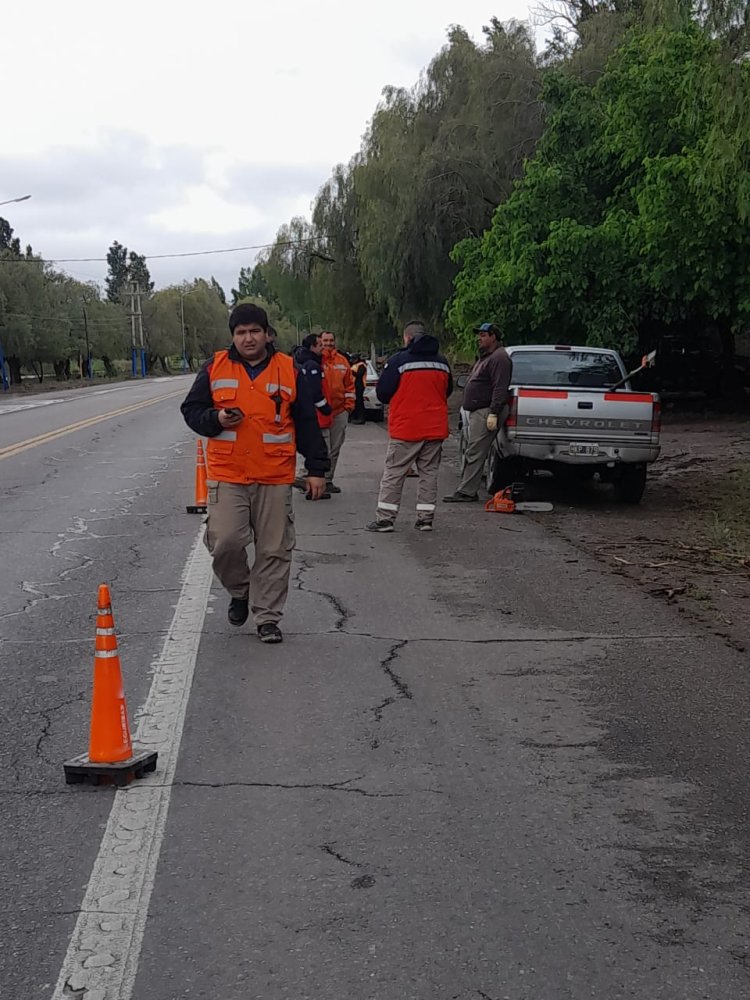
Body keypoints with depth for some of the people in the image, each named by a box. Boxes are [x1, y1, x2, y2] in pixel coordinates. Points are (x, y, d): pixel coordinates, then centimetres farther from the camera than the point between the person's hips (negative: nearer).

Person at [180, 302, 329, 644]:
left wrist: (316, 469, 6)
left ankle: (267, 618, 16)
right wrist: (216, 419, -10)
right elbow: (191, 410, 11)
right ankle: (240, 591, 19)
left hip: (275, 478, 0)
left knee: (274, 550, 3)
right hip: (227, 476, 0)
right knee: (225, 542, -11)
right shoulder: (215, 368, 6)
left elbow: (307, 424, 9)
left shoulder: (289, 371, 5)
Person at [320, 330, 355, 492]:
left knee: (335, 450, 11)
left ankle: (328, 480, 20)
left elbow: (349, 384, 15)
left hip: (340, 412, 5)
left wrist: (349, 404, 7)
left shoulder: (342, 361, 10)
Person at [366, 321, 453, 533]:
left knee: (394, 473, 3)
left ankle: (385, 518, 2)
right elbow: (448, 390, 18)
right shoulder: (442, 362, 6)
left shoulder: (399, 360, -10)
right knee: (429, 472, 11)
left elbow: (382, 392, -7)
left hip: (405, 429, -4)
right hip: (435, 428, 4)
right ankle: (425, 518, 9)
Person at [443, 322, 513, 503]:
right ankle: (467, 489, 14)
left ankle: (467, 492, -13)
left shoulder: (499, 358, -12)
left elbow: (500, 389, -20)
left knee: (475, 454, -13)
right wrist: (466, 409, 26)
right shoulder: (486, 357, 23)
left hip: (485, 413, -11)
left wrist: (493, 414, -25)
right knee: (470, 453, 11)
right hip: (475, 412, 11)